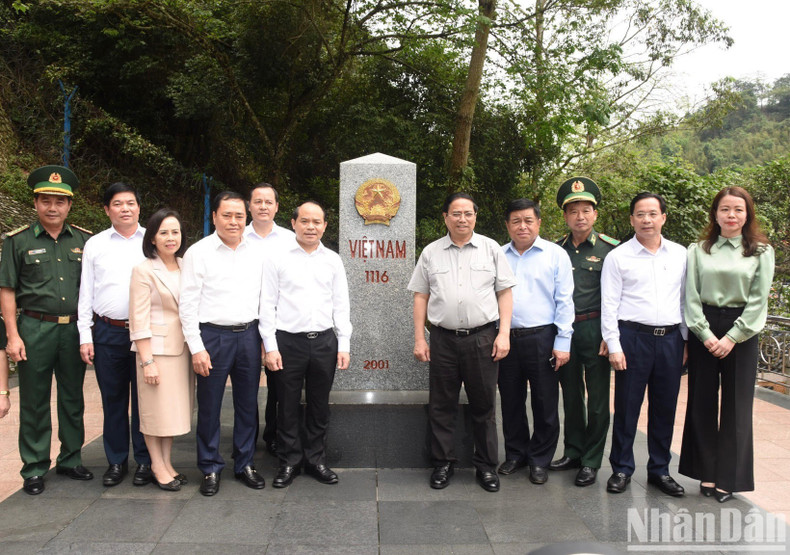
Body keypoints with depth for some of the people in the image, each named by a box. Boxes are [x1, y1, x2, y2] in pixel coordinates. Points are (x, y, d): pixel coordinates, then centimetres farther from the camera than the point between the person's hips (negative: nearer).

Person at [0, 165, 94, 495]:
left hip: (74, 329, 3)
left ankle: (70, 459, 26)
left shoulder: (84, 240, 6)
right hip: (35, 329, -2)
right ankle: (34, 469, 17)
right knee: (34, 402, 5)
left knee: (73, 399, 12)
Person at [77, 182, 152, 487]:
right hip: (107, 333, 2)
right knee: (113, 399, 9)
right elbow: (86, 293, 8)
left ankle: (145, 461, 17)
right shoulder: (95, 244, 8)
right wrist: (85, 337, 3)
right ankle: (116, 461, 22)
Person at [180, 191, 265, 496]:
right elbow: (187, 303, -5)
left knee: (248, 403, 11)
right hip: (212, 336, -3)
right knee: (209, 406, 5)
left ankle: (245, 464, 26)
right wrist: (196, 347, -10)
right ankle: (210, 468, 22)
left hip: (249, 335, 4)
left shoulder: (255, 254, 9)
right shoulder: (198, 252, -3)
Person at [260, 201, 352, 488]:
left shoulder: (333, 260, 8)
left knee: (319, 407, 11)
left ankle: (316, 459, 26)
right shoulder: (278, 259, 1)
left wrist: (344, 345, 3)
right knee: (288, 407, 6)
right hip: (288, 341, -2)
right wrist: (270, 346, -6)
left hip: (324, 341, 2)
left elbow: (341, 305, 9)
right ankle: (289, 462, 22)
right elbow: (267, 304, -1)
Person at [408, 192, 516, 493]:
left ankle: (486, 466, 21)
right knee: (441, 406, 8)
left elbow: (505, 293, 5)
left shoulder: (491, 248, 6)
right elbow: (421, 297, 8)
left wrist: (504, 334, -4)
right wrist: (419, 339, 3)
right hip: (443, 339, 1)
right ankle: (443, 463, 22)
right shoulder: (431, 252, 8)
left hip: (482, 338, -1)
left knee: (483, 405, 7)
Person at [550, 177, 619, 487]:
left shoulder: (610, 249, -2)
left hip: (595, 330, -4)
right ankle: (573, 452, 26)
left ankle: (591, 461, 13)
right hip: (562, 330, 4)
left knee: (597, 397, 3)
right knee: (571, 395, 13)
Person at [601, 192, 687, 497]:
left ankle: (659, 469, 26)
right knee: (627, 406, 3)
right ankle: (621, 468, 18)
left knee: (665, 407, 11)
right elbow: (609, 305, -3)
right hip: (633, 337, -3)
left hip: (671, 338, 3)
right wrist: (613, 346, -8)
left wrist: (686, 340, 8)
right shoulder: (618, 257, -1)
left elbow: (686, 299, 12)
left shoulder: (680, 254, 9)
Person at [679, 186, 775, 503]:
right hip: (703, 331, 1)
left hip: (741, 332, -1)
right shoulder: (698, 251, 6)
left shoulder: (761, 252, 3)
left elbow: (758, 300, -3)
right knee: (701, 402, 4)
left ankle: (728, 477, 13)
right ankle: (706, 473, 17)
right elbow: (691, 296, 2)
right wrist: (705, 334, -9)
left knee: (736, 406, 2)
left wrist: (732, 337, -11)